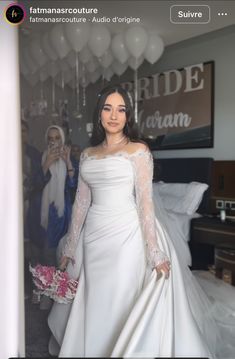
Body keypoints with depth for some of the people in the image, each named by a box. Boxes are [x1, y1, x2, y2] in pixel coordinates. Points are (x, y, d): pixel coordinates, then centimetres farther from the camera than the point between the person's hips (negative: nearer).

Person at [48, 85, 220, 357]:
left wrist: (155, 252, -15)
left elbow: (145, 201, -10)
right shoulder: (87, 154, 10)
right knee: (94, 303, 14)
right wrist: (70, 246, 12)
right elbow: (81, 201, 11)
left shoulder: (138, 150, -5)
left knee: (123, 302, 4)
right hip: (94, 236, 5)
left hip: (126, 234, -4)